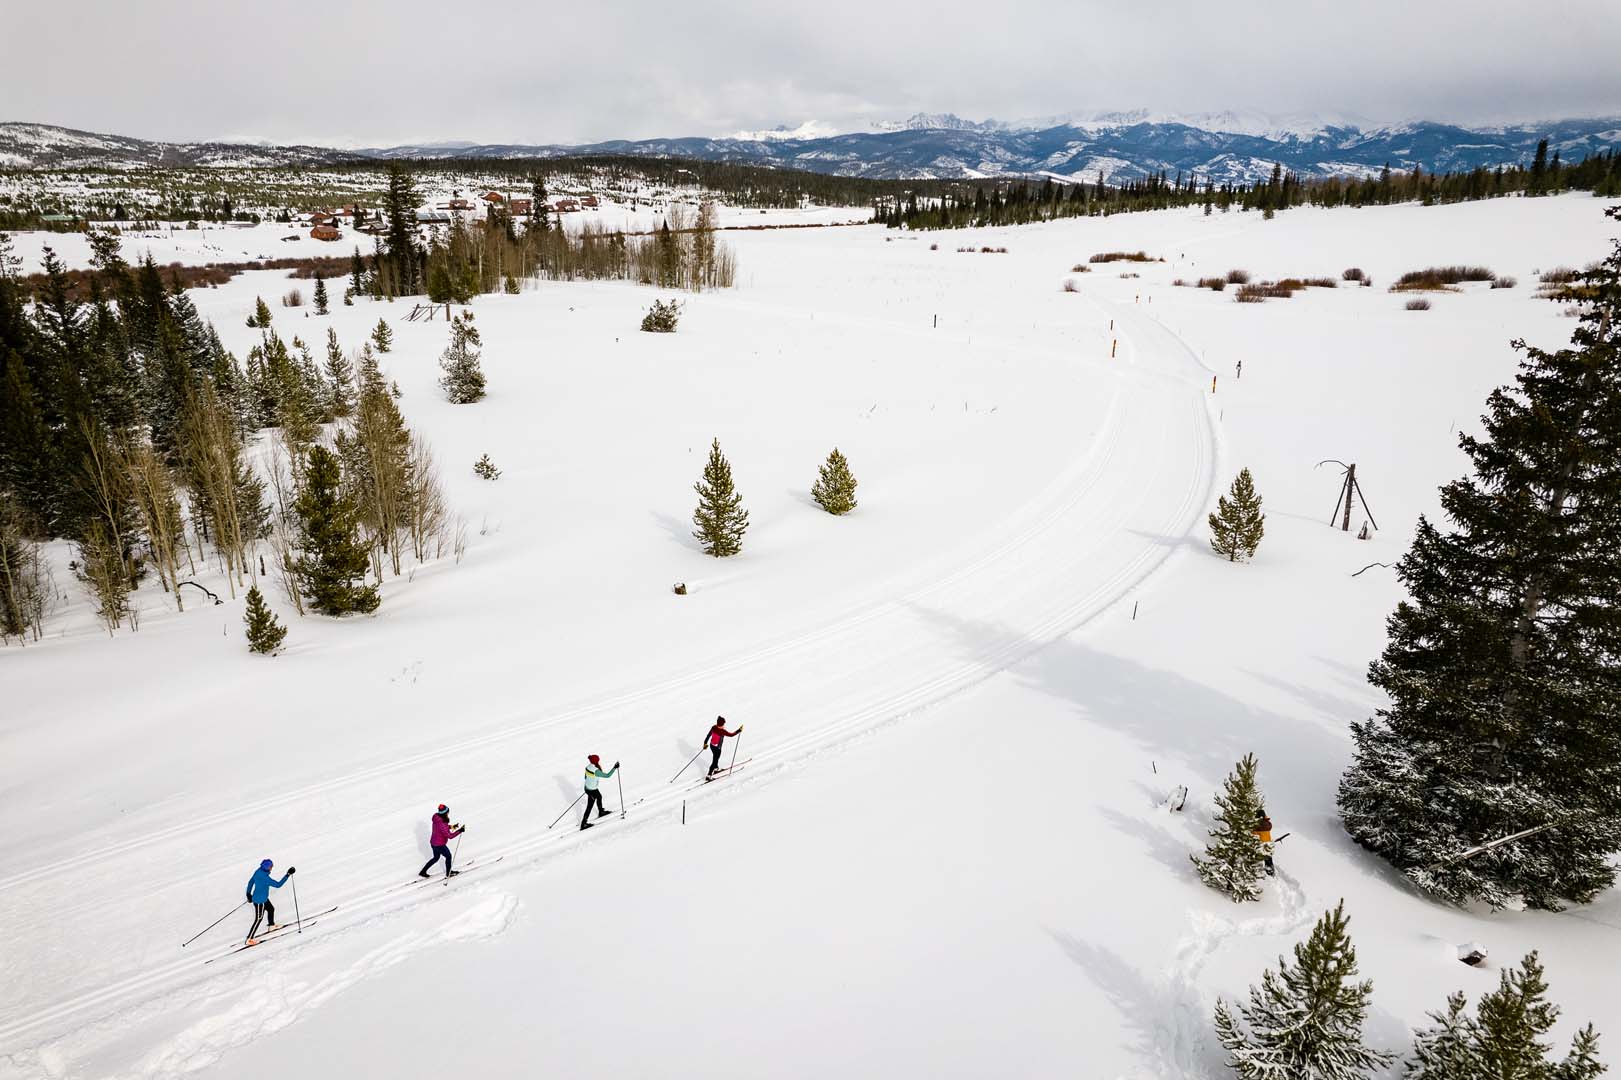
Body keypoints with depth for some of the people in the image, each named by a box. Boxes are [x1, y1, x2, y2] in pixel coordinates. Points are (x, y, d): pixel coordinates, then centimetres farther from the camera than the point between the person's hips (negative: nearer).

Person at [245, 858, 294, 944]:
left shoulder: (258, 871, -9)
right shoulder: (265, 878, -35)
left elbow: (250, 882, 6)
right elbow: (278, 885, -31)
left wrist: (249, 894, 19)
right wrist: (288, 875, -29)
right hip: (259, 901, -9)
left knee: (271, 909, 28)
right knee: (258, 919, 7)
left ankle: (271, 926, 51)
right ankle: (249, 939, 19)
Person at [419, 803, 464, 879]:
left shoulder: (437, 818, -6)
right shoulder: (442, 824, -33)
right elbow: (450, 836, -30)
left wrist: (451, 826, 5)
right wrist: (460, 831, -24)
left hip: (433, 842, 8)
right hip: (439, 845, -8)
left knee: (436, 858, 27)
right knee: (448, 856, 15)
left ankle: (423, 872, 35)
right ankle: (448, 873, 32)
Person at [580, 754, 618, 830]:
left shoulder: (588, 767, -10)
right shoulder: (596, 771, -34)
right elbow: (607, 775, -29)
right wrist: (615, 768, -22)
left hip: (587, 787, 8)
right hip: (592, 791, -8)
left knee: (599, 797, 31)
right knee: (589, 807, 11)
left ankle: (601, 812, 54)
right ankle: (583, 823, 26)